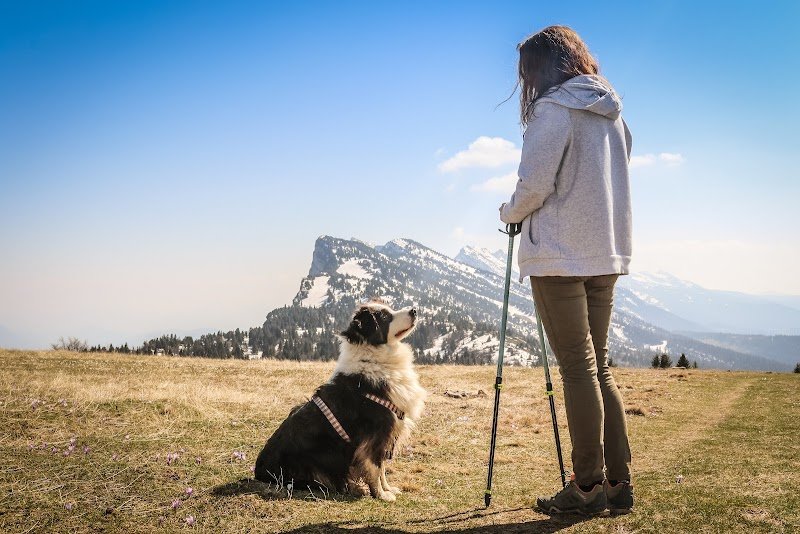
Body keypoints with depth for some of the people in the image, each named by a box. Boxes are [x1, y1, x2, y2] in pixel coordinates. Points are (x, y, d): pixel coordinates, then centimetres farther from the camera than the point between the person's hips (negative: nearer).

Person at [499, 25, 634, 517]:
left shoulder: (553, 109, -9)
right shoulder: (613, 114, 15)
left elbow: (535, 185, -14)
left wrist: (510, 213, 6)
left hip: (560, 255, -7)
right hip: (606, 255, 7)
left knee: (578, 367, -4)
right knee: (599, 365, 11)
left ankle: (588, 487, 1)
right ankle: (618, 484, 12)